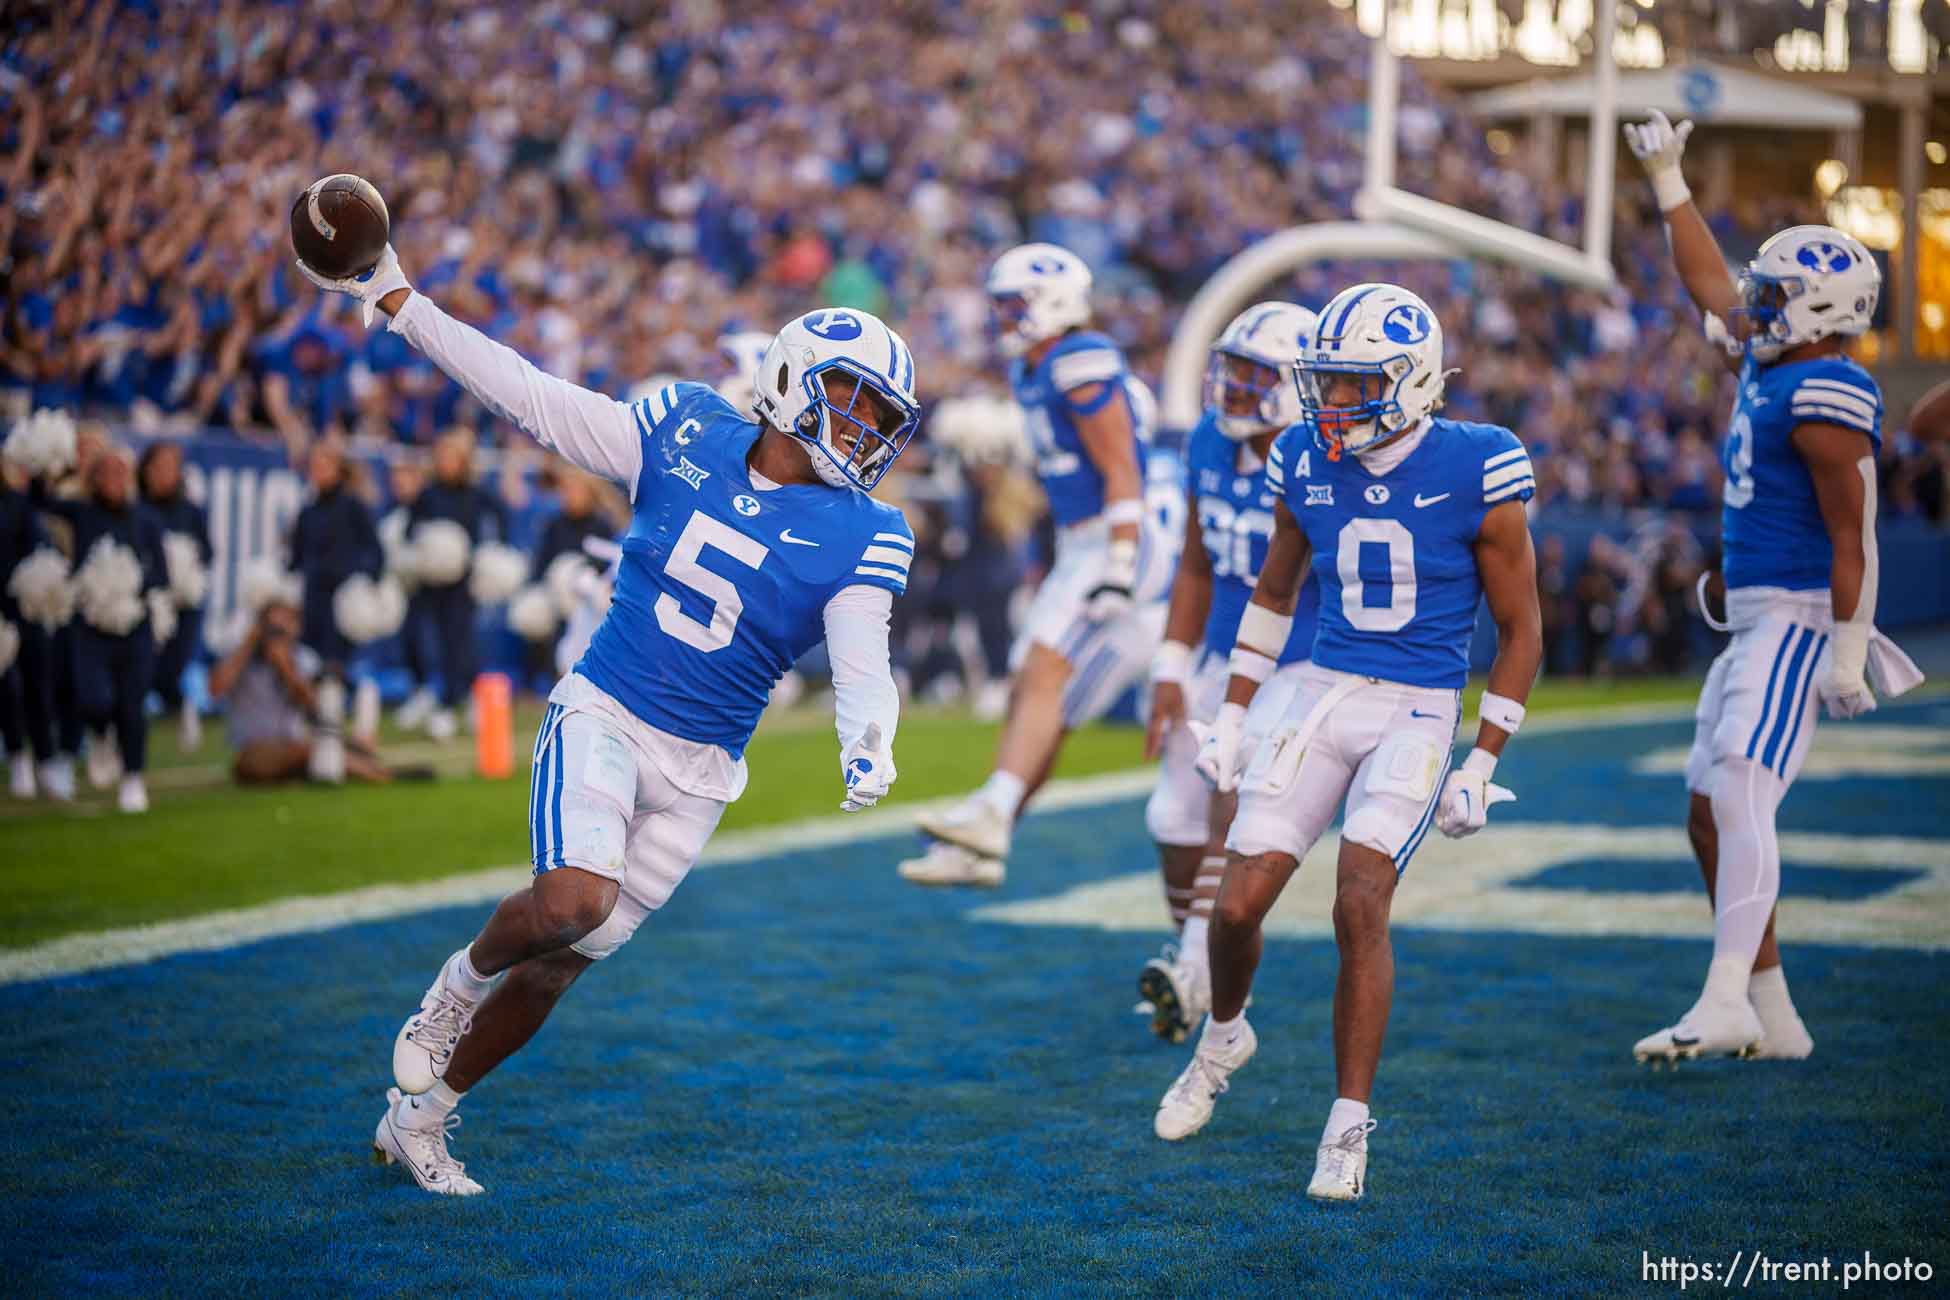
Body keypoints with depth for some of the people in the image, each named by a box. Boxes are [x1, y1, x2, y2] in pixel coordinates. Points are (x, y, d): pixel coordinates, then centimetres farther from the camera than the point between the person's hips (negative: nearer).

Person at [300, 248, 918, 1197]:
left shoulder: (862, 538, -5)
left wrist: (866, 742, -38)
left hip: (697, 775, 1)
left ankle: (418, 1116, 29)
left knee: (559, 965, 7)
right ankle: (464, 978, 6)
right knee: (572, 899, -28)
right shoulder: (685, 431, -1)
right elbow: (532, 400, 3)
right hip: (602, 716, -1)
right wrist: (394, 298, 2)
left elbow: (862, 666, -14)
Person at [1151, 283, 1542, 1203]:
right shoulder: (1307, 463, 1)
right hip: (1324, 696, 4)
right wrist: (1231, 715, 15)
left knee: (1360, 905, -19)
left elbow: (1520, 629, -3)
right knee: (1237, 903, -3)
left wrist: (1482, 765, -6)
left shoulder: (1474, 474, -11)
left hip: (1419, 711, -4)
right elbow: (1273, 592, 18)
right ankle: (1224, 1037, 30)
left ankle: (1350, 1128, -5)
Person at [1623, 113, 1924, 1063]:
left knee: (1741, 799, -19)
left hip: (1800, 619, -10)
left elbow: (1852, 536, -17)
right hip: (1755, 621, 10)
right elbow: (1707, 282, 29)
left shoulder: (1825, 398, -15)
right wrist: (1667, 184, 30)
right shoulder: (1769, 360, 13)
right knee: (1709, 815, 8)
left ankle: (1726, 1003, -24)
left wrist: (1848, 649, -20)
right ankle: (1772, 1015, 13)